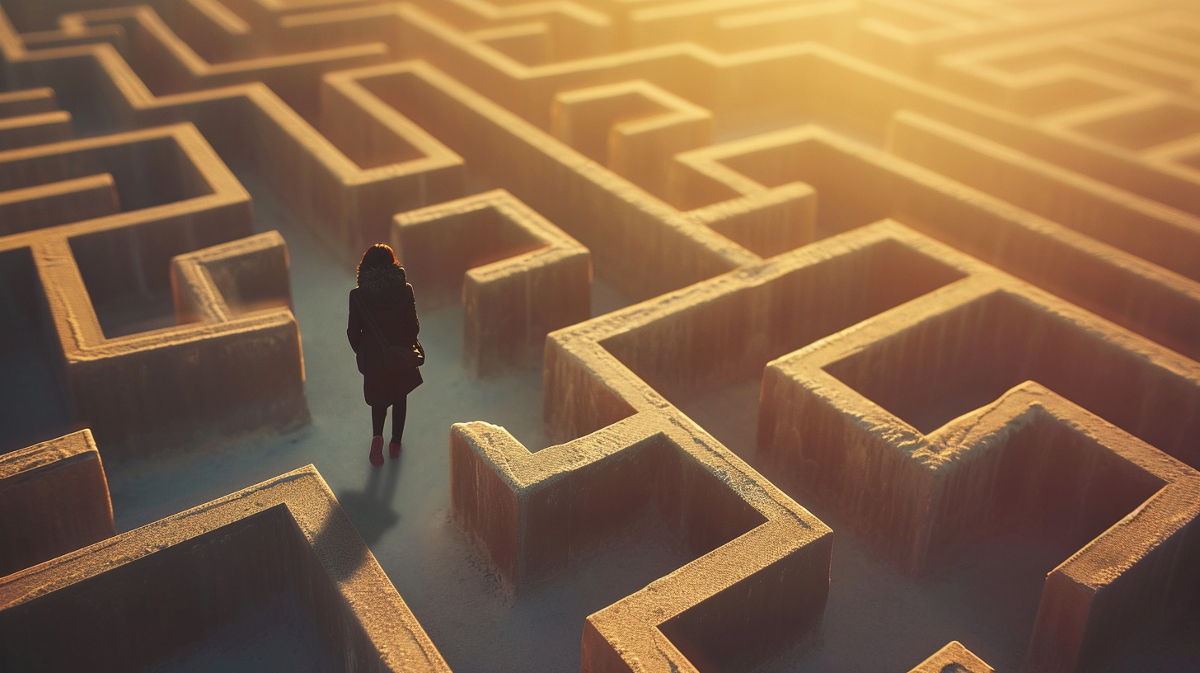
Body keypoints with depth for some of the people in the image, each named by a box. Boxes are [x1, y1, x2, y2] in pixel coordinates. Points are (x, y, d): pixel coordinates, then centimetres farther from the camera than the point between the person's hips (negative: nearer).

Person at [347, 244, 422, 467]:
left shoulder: (357, 295, -16)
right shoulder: (404, 290, -17)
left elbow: (353, 331, -9)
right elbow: (413, 326, -10)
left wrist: (360, 352, 10)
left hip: (373, 357, 0)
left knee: (378, 398, 22)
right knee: (399, 397, 22)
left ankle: (377, 435, 0)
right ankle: (395, 443, 32)